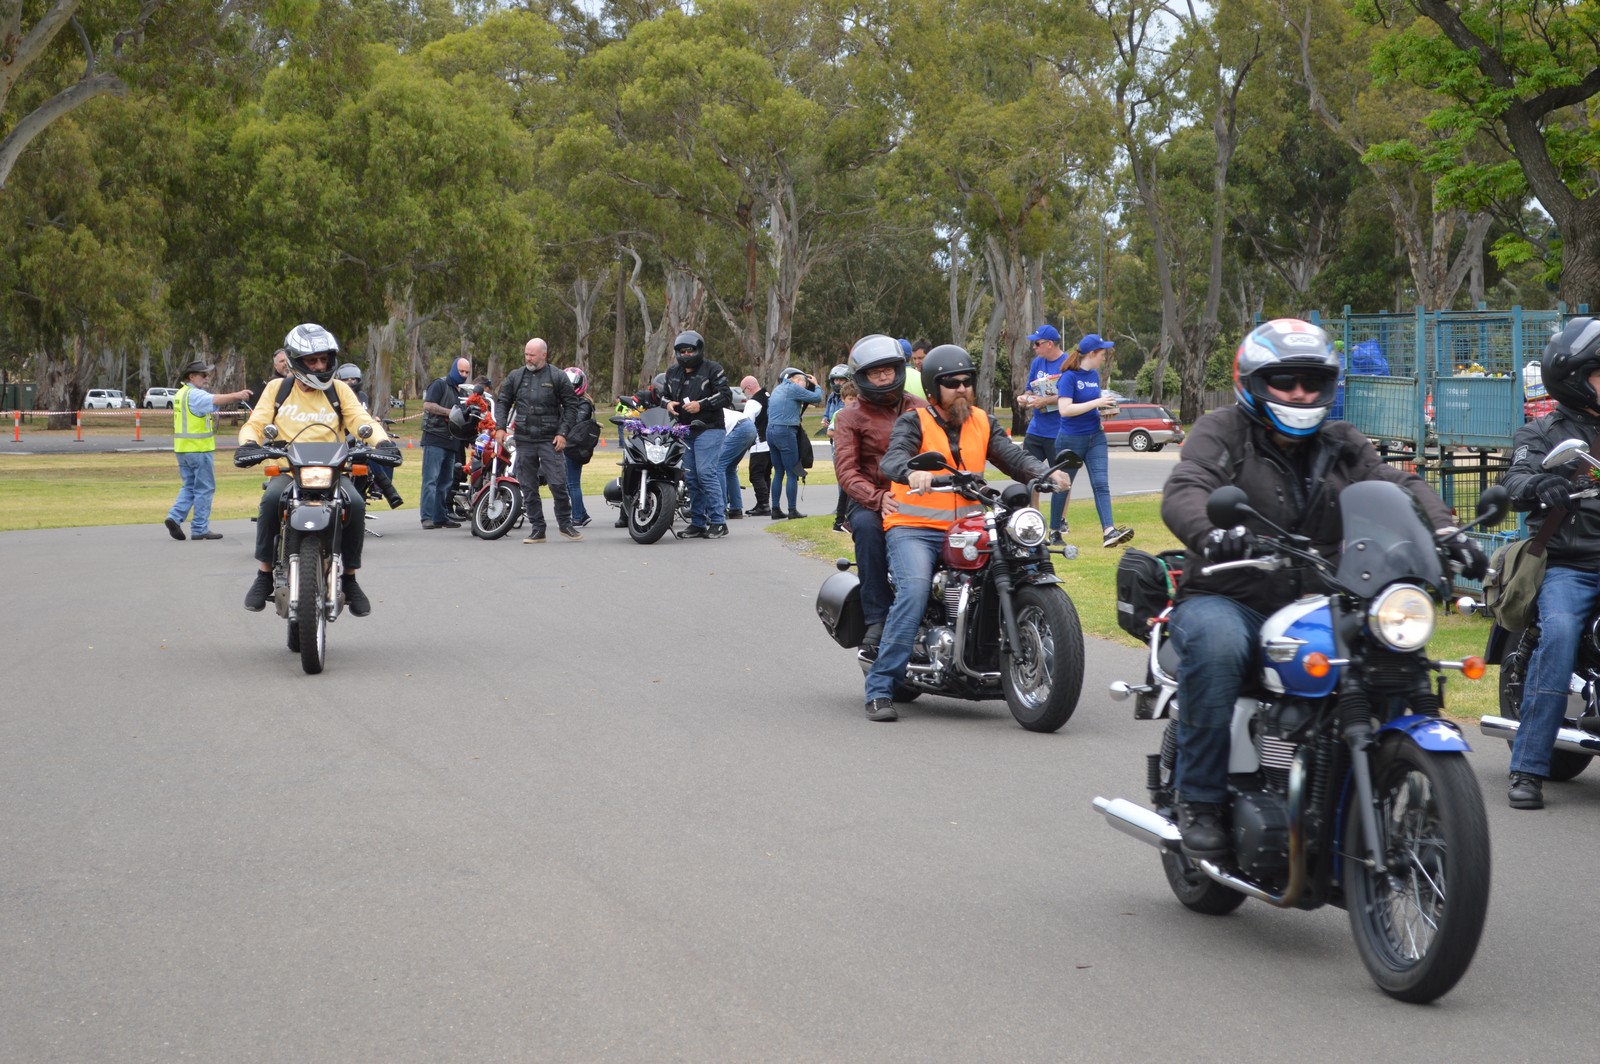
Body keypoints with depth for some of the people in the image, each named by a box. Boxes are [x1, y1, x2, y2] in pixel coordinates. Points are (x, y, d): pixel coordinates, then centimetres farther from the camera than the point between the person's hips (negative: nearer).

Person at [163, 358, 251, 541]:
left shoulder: (180, 394, 17)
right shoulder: (195, 394, -15)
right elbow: (214, 400, -33)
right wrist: (237, 395, -44)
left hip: (182, 448, 9)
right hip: (199, 448, -9)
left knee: (189, 486, 17)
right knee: (204, 489, -1)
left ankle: (175, 516, -1)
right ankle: (200, 529, 1)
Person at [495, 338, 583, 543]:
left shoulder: (558, 377, 1)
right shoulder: (515, 376, 10)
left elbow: (571, 406, 3)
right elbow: (503, 402, 18)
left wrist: (563, 433, -6)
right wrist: (501, 427, 4)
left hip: (550, 440, -3)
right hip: (524, 441, 3)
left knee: (558, 483, -8)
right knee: (528, 487, 3)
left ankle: (565, 524, 8)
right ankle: (537, 529, 9)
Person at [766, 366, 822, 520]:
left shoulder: (776, 390, 19)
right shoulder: (793, 388, -5)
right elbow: (817, 397, -3)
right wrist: (816, 385, 17)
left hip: (770, 431, 8)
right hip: (785, 432, -8)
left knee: (778, 472, 13)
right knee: (792, 473, -2)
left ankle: (776, 509, 10)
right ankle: (792, 510, -2)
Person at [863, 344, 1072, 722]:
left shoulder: (983, 423, 14)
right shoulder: (913, 422, -1)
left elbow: (1013, 457, 2)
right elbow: (891, 459, -20)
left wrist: (1047, 473, -19)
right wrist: (913, 473, -45)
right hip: (913, 529, -5)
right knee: (915, 589, -29)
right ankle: (880, 688, -27)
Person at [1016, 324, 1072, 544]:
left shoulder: (1068, 364, -11)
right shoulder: (1037, 362, 12)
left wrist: (1046, 401, -22)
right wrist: (1024, 398, 0)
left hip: (1059, 433, -7)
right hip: (1035, 431, 7)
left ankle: (1058, 526, 10)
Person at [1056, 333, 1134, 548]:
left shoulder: (1094, 375, 10)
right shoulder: (1069, 377, -13)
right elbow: (1064, 409, -24)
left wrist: (1105, 408, 3)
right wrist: (1096, 403, -23)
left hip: (1095, 436, 6)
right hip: (1071, 439, -6)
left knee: (1101, 484, -8)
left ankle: (1109, 532, -19)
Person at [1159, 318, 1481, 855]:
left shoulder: (1341, 445, 17)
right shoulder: (1222, 432, 1)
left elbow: (1399, 485, 6)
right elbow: (1183, 493, -17)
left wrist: (1445, 531, -17)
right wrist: (1214, 532, -41)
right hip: (1229, 602, -5)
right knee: (1216, 644, -38)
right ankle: (1199, 800, -25)